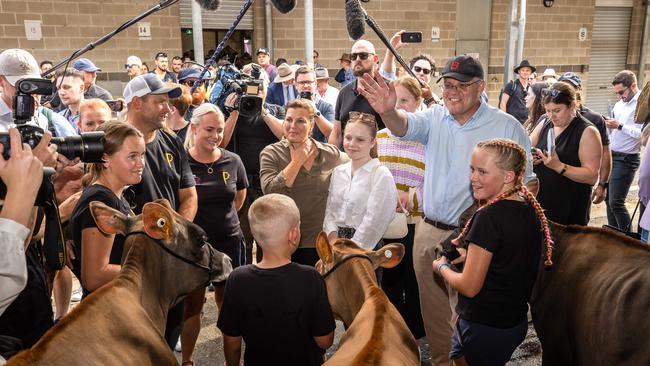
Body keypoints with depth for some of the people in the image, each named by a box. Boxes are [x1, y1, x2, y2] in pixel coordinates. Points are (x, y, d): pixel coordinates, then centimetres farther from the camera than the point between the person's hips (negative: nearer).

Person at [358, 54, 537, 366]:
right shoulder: (435, 117, 3)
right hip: (428, 232, 4)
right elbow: (405, 126, -18)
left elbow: (528, 182, 0)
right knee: (433, 311, 18)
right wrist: (388, 111, -41)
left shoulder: (507, 127, -5)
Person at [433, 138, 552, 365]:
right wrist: (470, 249, 11)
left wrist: (442, 267, -5)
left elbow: (469, 287, -21)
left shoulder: (489, 217, -25)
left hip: (483, 329, -8)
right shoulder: (531, 210, 0)